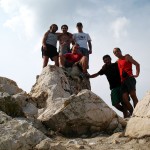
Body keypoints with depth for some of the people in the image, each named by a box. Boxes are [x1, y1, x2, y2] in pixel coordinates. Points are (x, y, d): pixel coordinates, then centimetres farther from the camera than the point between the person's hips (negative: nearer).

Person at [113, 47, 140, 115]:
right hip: (123, 81, 6)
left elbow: (137, 64, 1)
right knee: (125, 99, -5)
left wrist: (137, 74, -9)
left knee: (133, 96, -10)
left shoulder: (127, 57, 6)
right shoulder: (117, 62, 23)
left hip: (129, 79, -6)